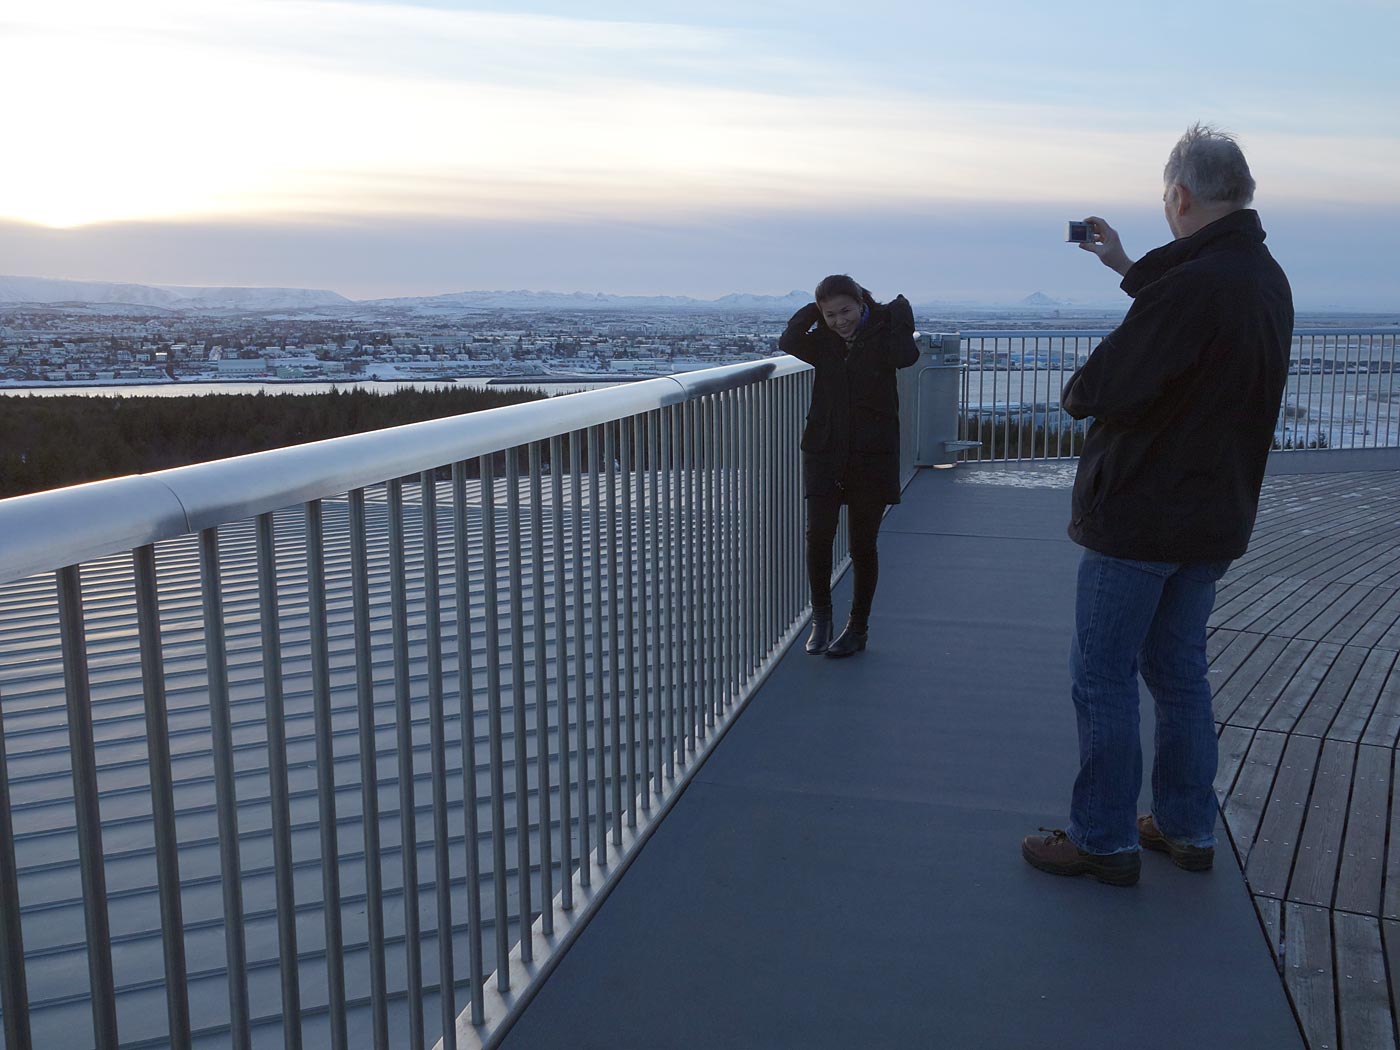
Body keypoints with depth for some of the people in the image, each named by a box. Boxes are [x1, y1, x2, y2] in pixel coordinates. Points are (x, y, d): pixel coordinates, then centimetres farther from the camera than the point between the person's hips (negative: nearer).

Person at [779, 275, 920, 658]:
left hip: (872, 453, -2)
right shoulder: (822, 340, 5)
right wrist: (811, 311, -8)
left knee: (863, 543, 4)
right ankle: (821, 615, 9)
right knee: (818, 532, -12)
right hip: (825, 450, 2)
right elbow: (789, 344, -16)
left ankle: (858, 628, 19)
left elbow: (905, 355, -23)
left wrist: (900, 311, -10)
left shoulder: (882, 329, -1)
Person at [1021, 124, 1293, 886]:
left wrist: (1074, 395, -2)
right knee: (1178, 671, 19)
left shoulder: (1192, 284, -24)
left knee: (1102, 678, 3)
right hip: (1217, 516, 9)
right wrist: (1130, 269, 31)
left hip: (1138, 514, -9)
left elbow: (1101, 390, -25)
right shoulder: (1267, 280, 7)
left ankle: (1104, 840, 13)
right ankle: (1187, 828, 28)